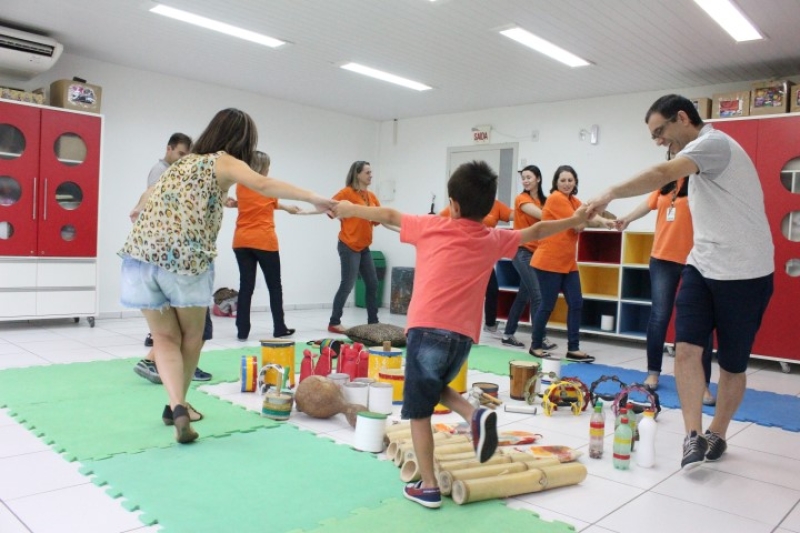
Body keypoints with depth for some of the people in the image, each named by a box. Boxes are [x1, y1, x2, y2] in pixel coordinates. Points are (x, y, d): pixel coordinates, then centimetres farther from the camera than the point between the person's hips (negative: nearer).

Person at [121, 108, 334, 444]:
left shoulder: (183, 162, 26)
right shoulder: (224, 162, 7)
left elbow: (149, 197, 40)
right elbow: (263, 184, -13)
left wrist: (138, 210, 61)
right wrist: (314, 199, -17)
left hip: (142, 252, 6)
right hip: (185, 256, -5)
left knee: (165, 337, 13)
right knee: (191, 336, 16)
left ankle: (177, 407, -2)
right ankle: (176, 406, 26)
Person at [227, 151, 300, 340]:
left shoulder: (240, 185, 9)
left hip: (241, 242, 3)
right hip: (264, 241, -3)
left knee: (246, 286, 4)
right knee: (274, 286, 8)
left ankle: (242, 331, 2)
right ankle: (279, 328, 13)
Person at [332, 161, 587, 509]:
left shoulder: (432, 227, 5)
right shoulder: (494, 240, 13)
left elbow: (390, 215, 18)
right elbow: (536, 231, 27)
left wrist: (350, 209, 33)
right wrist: (575, 220, 44)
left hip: (428, 329, -4)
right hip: (463, 335, 4)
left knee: (419, 411, 8)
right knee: (435, 387, 29)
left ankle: (428, 487, 12)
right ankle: (477, 416, 3)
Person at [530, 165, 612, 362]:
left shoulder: (574, 201, 13)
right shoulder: (555, 198, -13)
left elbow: (587, 217, -4)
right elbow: (578, 224, -18)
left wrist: (604, 221, -24)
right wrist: (600, 220, -2)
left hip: (568, 262, 8)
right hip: (549, 261, -8)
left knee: (576, 304, 5)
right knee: (547, 305, -1)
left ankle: (573, 349, 12)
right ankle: (535, 346, 14)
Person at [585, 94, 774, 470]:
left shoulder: (713, 143, -16)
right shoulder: (698, 153, 16)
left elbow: (662, 175, -34)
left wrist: (610, 194, -34)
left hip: (744, 272, -8)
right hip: (702, 267, 8)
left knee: (732, 363, 7)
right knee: (686, 347, -9)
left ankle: (716, 434, 23)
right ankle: (693, 436, -6)